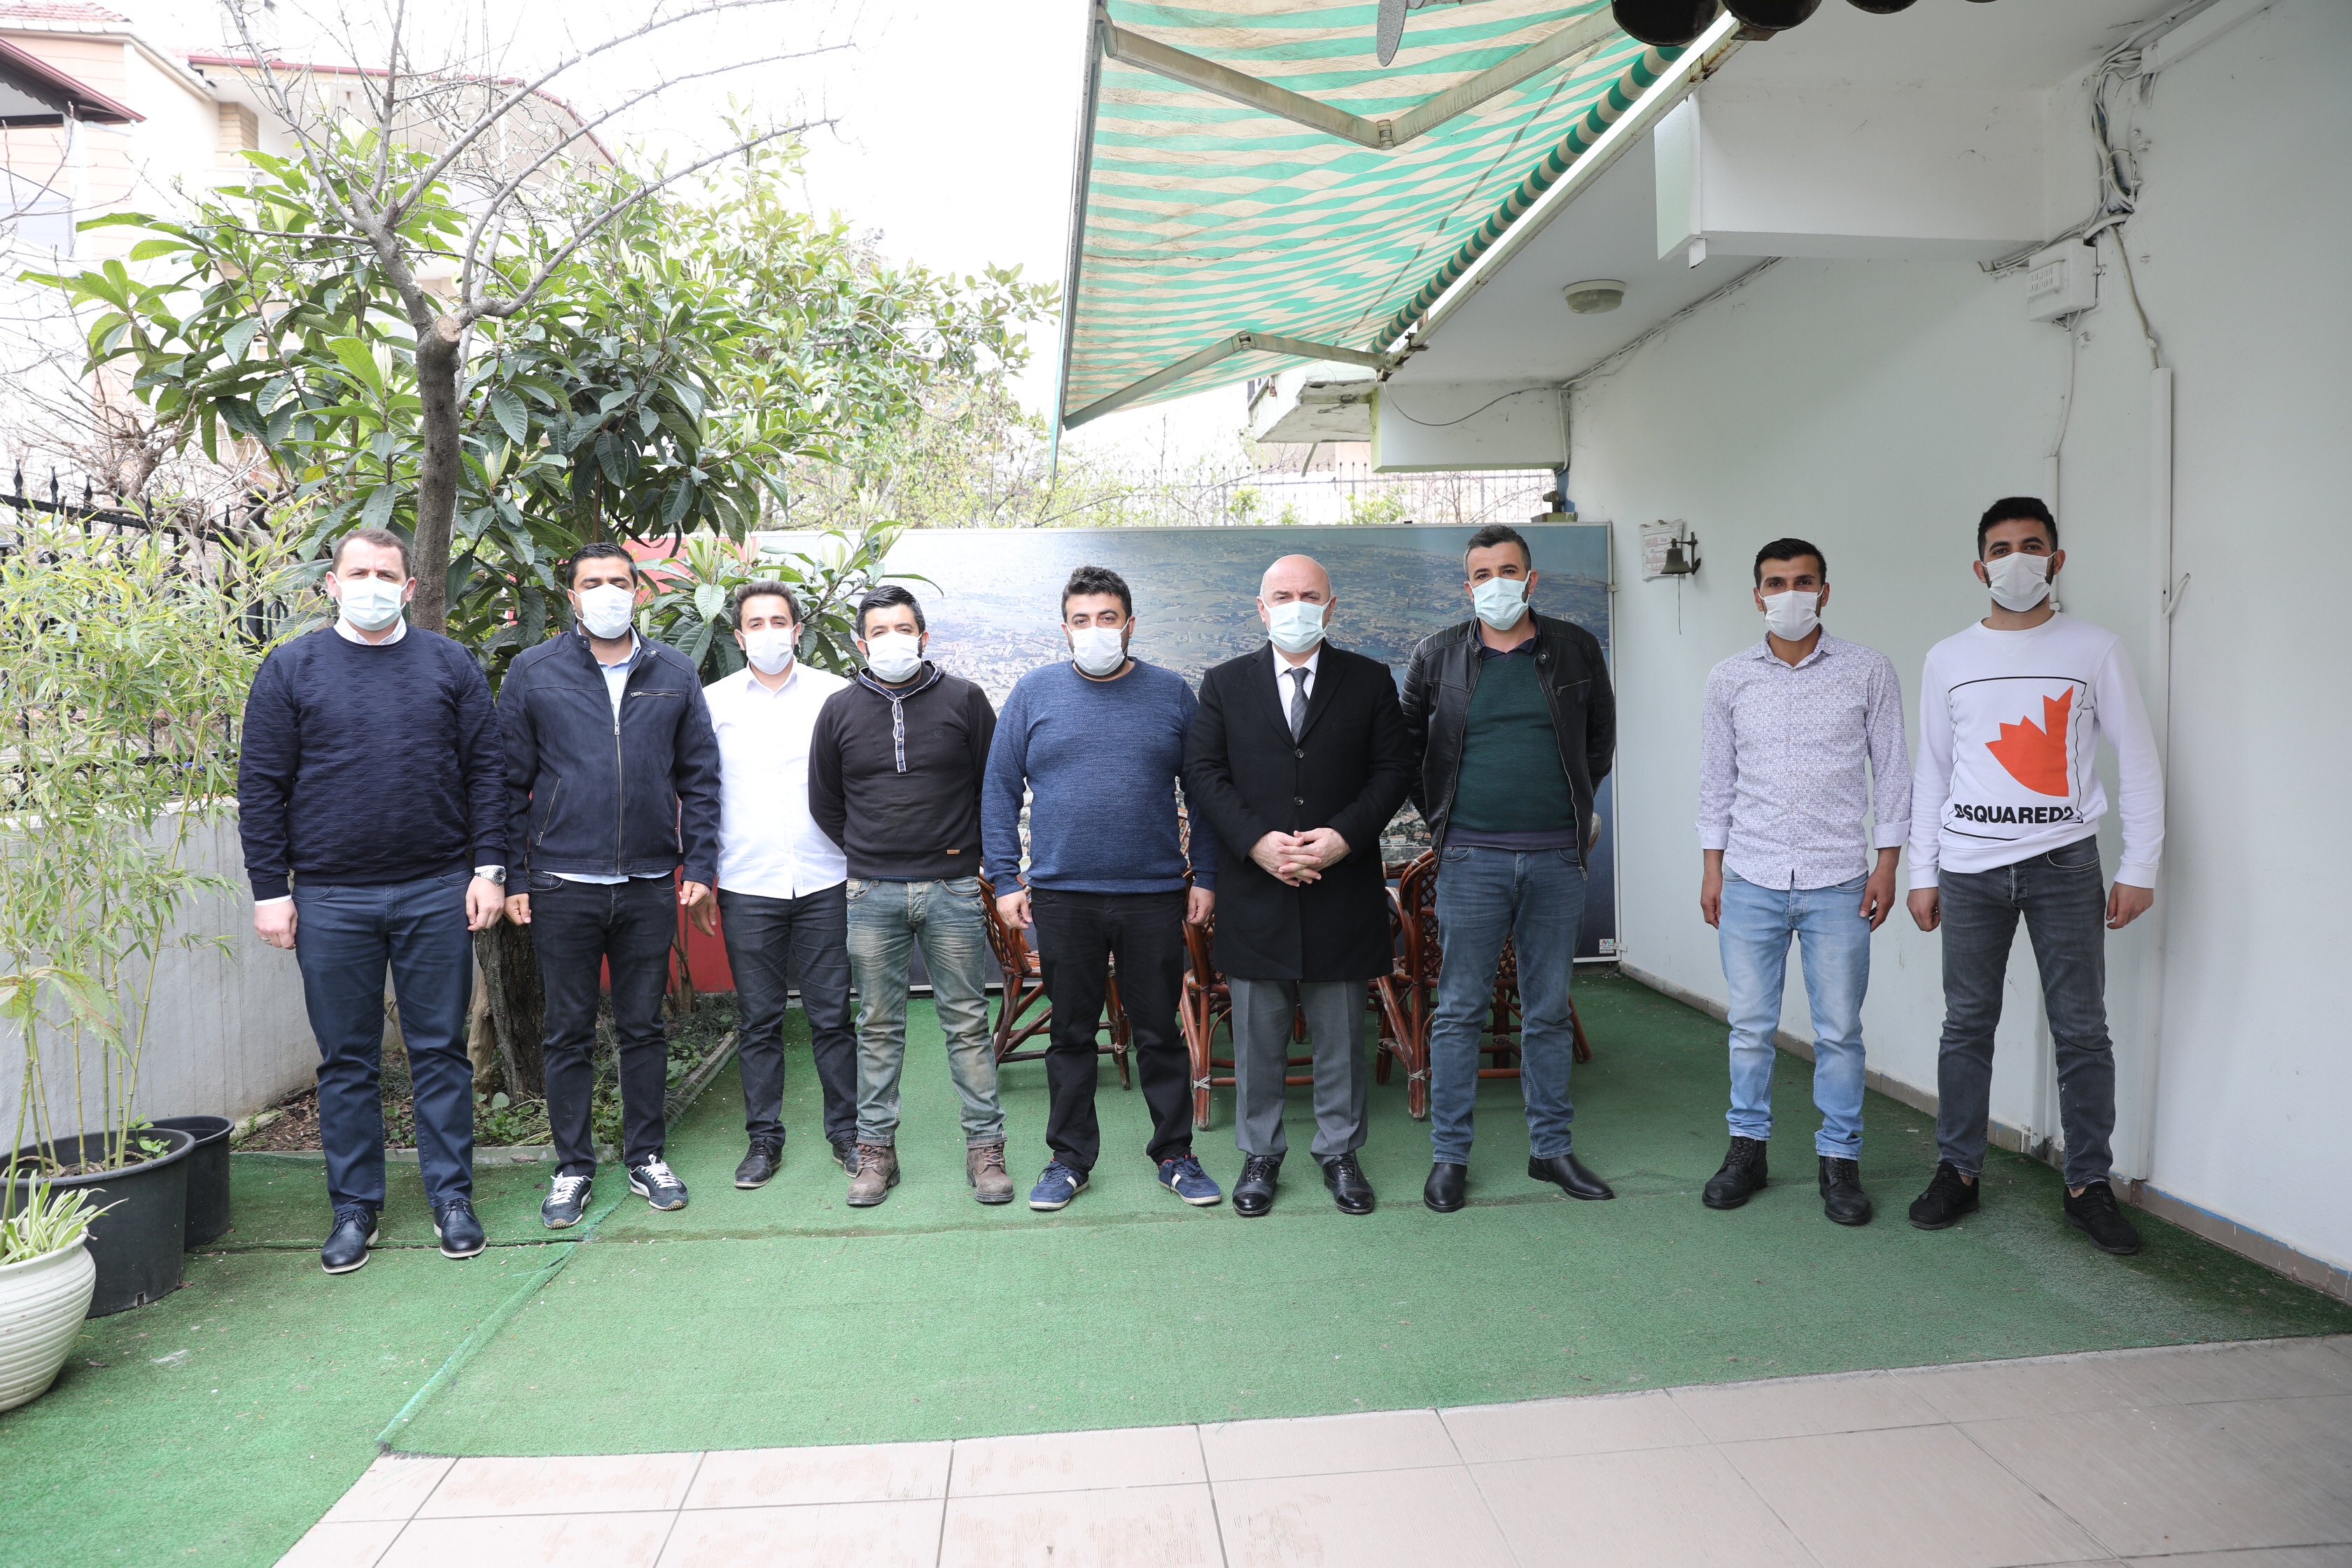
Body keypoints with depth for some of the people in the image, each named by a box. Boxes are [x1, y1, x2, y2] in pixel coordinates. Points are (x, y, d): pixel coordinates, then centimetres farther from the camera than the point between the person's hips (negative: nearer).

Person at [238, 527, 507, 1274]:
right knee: (346, 1060, 9)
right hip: (331, 901, 0)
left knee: (441, 1051, 6)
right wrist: (270, 890, -2)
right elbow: (260, 786, 3)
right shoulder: (291, 668, 4)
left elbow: (486, 770, 4)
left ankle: (452, 1199, 17)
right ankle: (354, 1208, 21)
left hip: (437, 895, 0)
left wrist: (488, 868, -2)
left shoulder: (450, 665, 6)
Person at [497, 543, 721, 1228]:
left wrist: (699, 864, 1)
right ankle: (572, 1166, 21)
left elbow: (700, 777, 8)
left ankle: (646, 1156, 24)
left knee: (644, 1027, 11)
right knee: (569, 1033, 8)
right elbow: (509, 782, 3)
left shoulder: (674, 674, 6)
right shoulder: (533, 672, 2)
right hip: (563, 886, -1)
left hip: (650, 886, 1)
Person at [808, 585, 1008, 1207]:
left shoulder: (964, 700, 2)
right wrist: (869, 855, 14)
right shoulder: (840, 709, 6)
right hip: (871, 896, 2)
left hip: (953, 890, -1)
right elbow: (824, 802, 16)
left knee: (967, 1022, 3)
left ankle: (985, 1147, 12)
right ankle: (876, 1149, 18)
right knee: (878, 1026, 8)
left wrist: (969, 851, 7)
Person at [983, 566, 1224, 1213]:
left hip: (1155, 895, 0)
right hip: (1062, 895, 0)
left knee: (1161, 1033, 9)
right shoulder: (1034, 694, 3)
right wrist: (1005, 880, 0)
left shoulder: (1172, 694, 4)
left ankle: (1175, 1154, 23)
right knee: (1071, 1034, 10)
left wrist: (1205, 877, 2)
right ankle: (1069, 1159, 24)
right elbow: (1000, 791, 5)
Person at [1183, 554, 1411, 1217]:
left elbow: (1393, 769, 2)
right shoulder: (1224, 683, 7)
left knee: (1340, 1032, 9)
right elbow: (1203, 772, 0)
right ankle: (1260, 1155, 24)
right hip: (1253, 887, 0)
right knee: (1258, 1035, 8)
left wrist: (1344, 837, -13)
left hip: (1343, 884, 0)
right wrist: (1259, 842, -13)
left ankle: (1340, 1151, 26)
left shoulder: (1370, 681, 7)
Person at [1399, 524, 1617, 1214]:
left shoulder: (1576, 649, 6)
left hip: (1557, 857, 2)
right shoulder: (1437, 655, 3)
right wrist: (1438, 815, 8)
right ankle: (1450, 1155, 14)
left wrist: (1580, 805, 15)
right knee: (1460, 1009, 3)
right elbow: (1407, 743, 13)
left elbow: (1600, 733, 19)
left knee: (1550, 1010, 10)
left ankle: (1551, 1147, 24)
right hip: (1471, 858, -1)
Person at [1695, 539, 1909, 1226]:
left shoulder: (1868, 672, 1)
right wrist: (1711, 867, 6)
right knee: (1750, 1025, 7)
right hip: (1750, 883, 1)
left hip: (1837, 884, -1)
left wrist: (1887, 864, -1)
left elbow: (1891, 770, 4)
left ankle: (1839, 1159, 18)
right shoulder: (1729, 679, 5)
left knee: (1839, 1029, 4)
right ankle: (1747, 1148, 22)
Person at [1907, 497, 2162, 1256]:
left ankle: (2089, 1186, 14)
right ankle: (1958, 1171, 16)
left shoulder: (2096, 649, 4)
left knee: (2081, 1029, 2)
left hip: (2064, 862, -1)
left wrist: (2139, 869, -2)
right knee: (1967, 1024, 5)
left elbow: (2138, 762, 4)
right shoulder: (1948, 658, 8)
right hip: (1970, 865, 1)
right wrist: (1923, 873, 6)